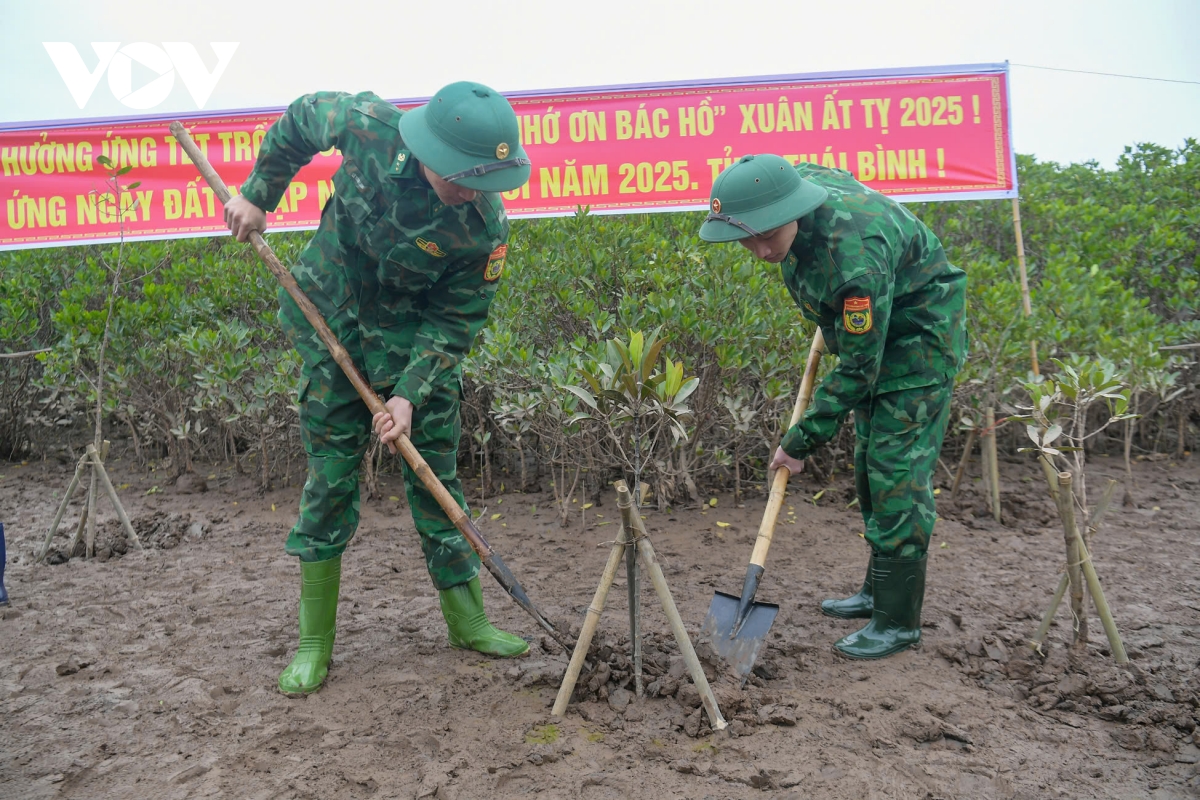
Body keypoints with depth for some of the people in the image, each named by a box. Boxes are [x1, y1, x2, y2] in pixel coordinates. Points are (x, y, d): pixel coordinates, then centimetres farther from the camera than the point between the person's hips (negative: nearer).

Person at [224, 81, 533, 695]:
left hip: (416, 334, 0)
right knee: (331, 472, 1)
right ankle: (314, 640, 12)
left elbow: (455, 320, -14)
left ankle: (466, 619, 19)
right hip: (331, 320, 0)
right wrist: (257, 195, 4)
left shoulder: (485, 227, -23)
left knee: (435, 471, 4)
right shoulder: (366, 125, -22)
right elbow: (300, 118, 1)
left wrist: (410, 393, -23)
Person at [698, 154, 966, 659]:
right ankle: (878, 592, 27)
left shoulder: (854, 254, -38)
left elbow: (858, 370, -29)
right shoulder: (794, 183, -13)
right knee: (868, 464, 13)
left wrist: (802, 441, -21)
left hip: (920, 337, -9)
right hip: (870, 331, 9)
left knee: (896, 470, -10)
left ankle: (899, 621, 1)